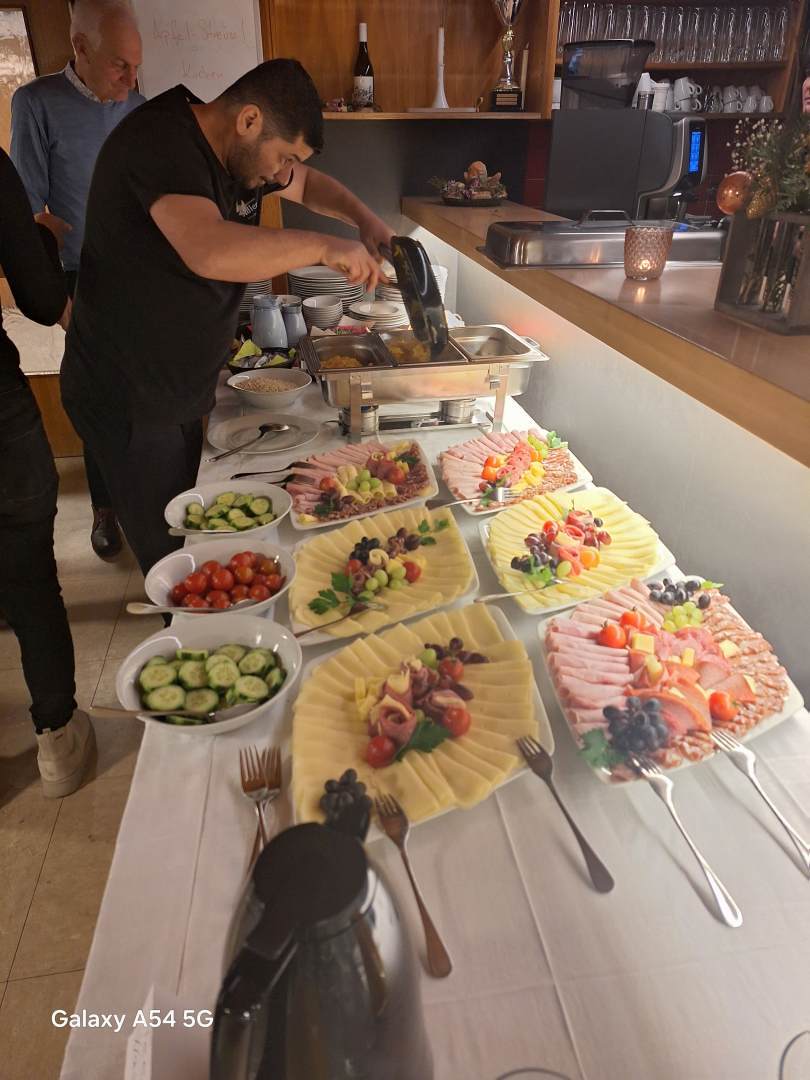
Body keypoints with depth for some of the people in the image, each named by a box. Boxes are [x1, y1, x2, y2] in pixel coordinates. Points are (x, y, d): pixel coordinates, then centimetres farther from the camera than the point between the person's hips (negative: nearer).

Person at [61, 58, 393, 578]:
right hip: (127, 398, -8)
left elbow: (309, 183, 24)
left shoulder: (242, 154, 6)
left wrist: (366, 220, 5)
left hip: (180, 389, 9)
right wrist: (322, 245, -28)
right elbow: (211, 252, -40)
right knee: (172, 557, 0)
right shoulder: (158, 140, -22)